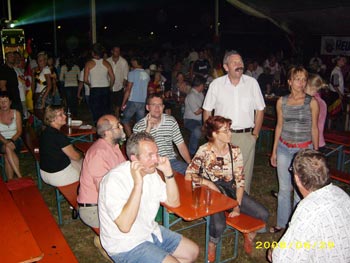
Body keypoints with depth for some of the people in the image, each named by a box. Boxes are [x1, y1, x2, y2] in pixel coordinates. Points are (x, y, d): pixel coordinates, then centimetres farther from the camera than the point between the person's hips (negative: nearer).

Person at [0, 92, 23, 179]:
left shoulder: (16, 113, 4)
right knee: (8, 150, -36)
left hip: (15, 140, 0)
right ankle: (20, 176, -36)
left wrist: (11, 140, -18)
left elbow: (19, 131, 0)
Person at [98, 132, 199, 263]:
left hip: (151, 232, 8)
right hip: (126, 245, -8)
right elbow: (125, 226, -34)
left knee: (193, 251, 9)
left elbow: (174, 202, 3)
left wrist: (168, 173, -12)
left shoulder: (151, 171, -2)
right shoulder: (114, 180, -26)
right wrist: (138, 184, -37)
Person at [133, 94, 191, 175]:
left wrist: (190, 164, -7)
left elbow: (181, 145, 7)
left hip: (171, 160, 3)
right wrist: (148, 129, -17)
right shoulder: (138, 127, -1)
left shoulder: (171, 121, 8)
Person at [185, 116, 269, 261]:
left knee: (263, 214, -13)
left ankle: (249, 235, 20)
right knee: (219, 225, -30)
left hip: (231, 189, 4)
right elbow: (188, 175, -12)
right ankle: (212, 245, 6)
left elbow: (240, 180, -4)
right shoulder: (204, 151, -12)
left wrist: (237, 205, -12)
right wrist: (209, 183, -18)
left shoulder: (235, 150, -3)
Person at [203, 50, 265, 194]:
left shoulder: (252, 83, 3)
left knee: (245, 174, 7)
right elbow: (207, 111, 5)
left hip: (246, 136, 1)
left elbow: (260, 110, 8)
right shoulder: (216, 84, 0)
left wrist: (255, 133, 4)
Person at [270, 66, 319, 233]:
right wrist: (274, 151, 11)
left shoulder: (312, 102, -4)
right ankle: (282, 223, 27)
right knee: (284, 188, 11)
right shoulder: (281, 101, 3)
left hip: (304, 149, -2)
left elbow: (314, 128, 3)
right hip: (284, 148, 2)